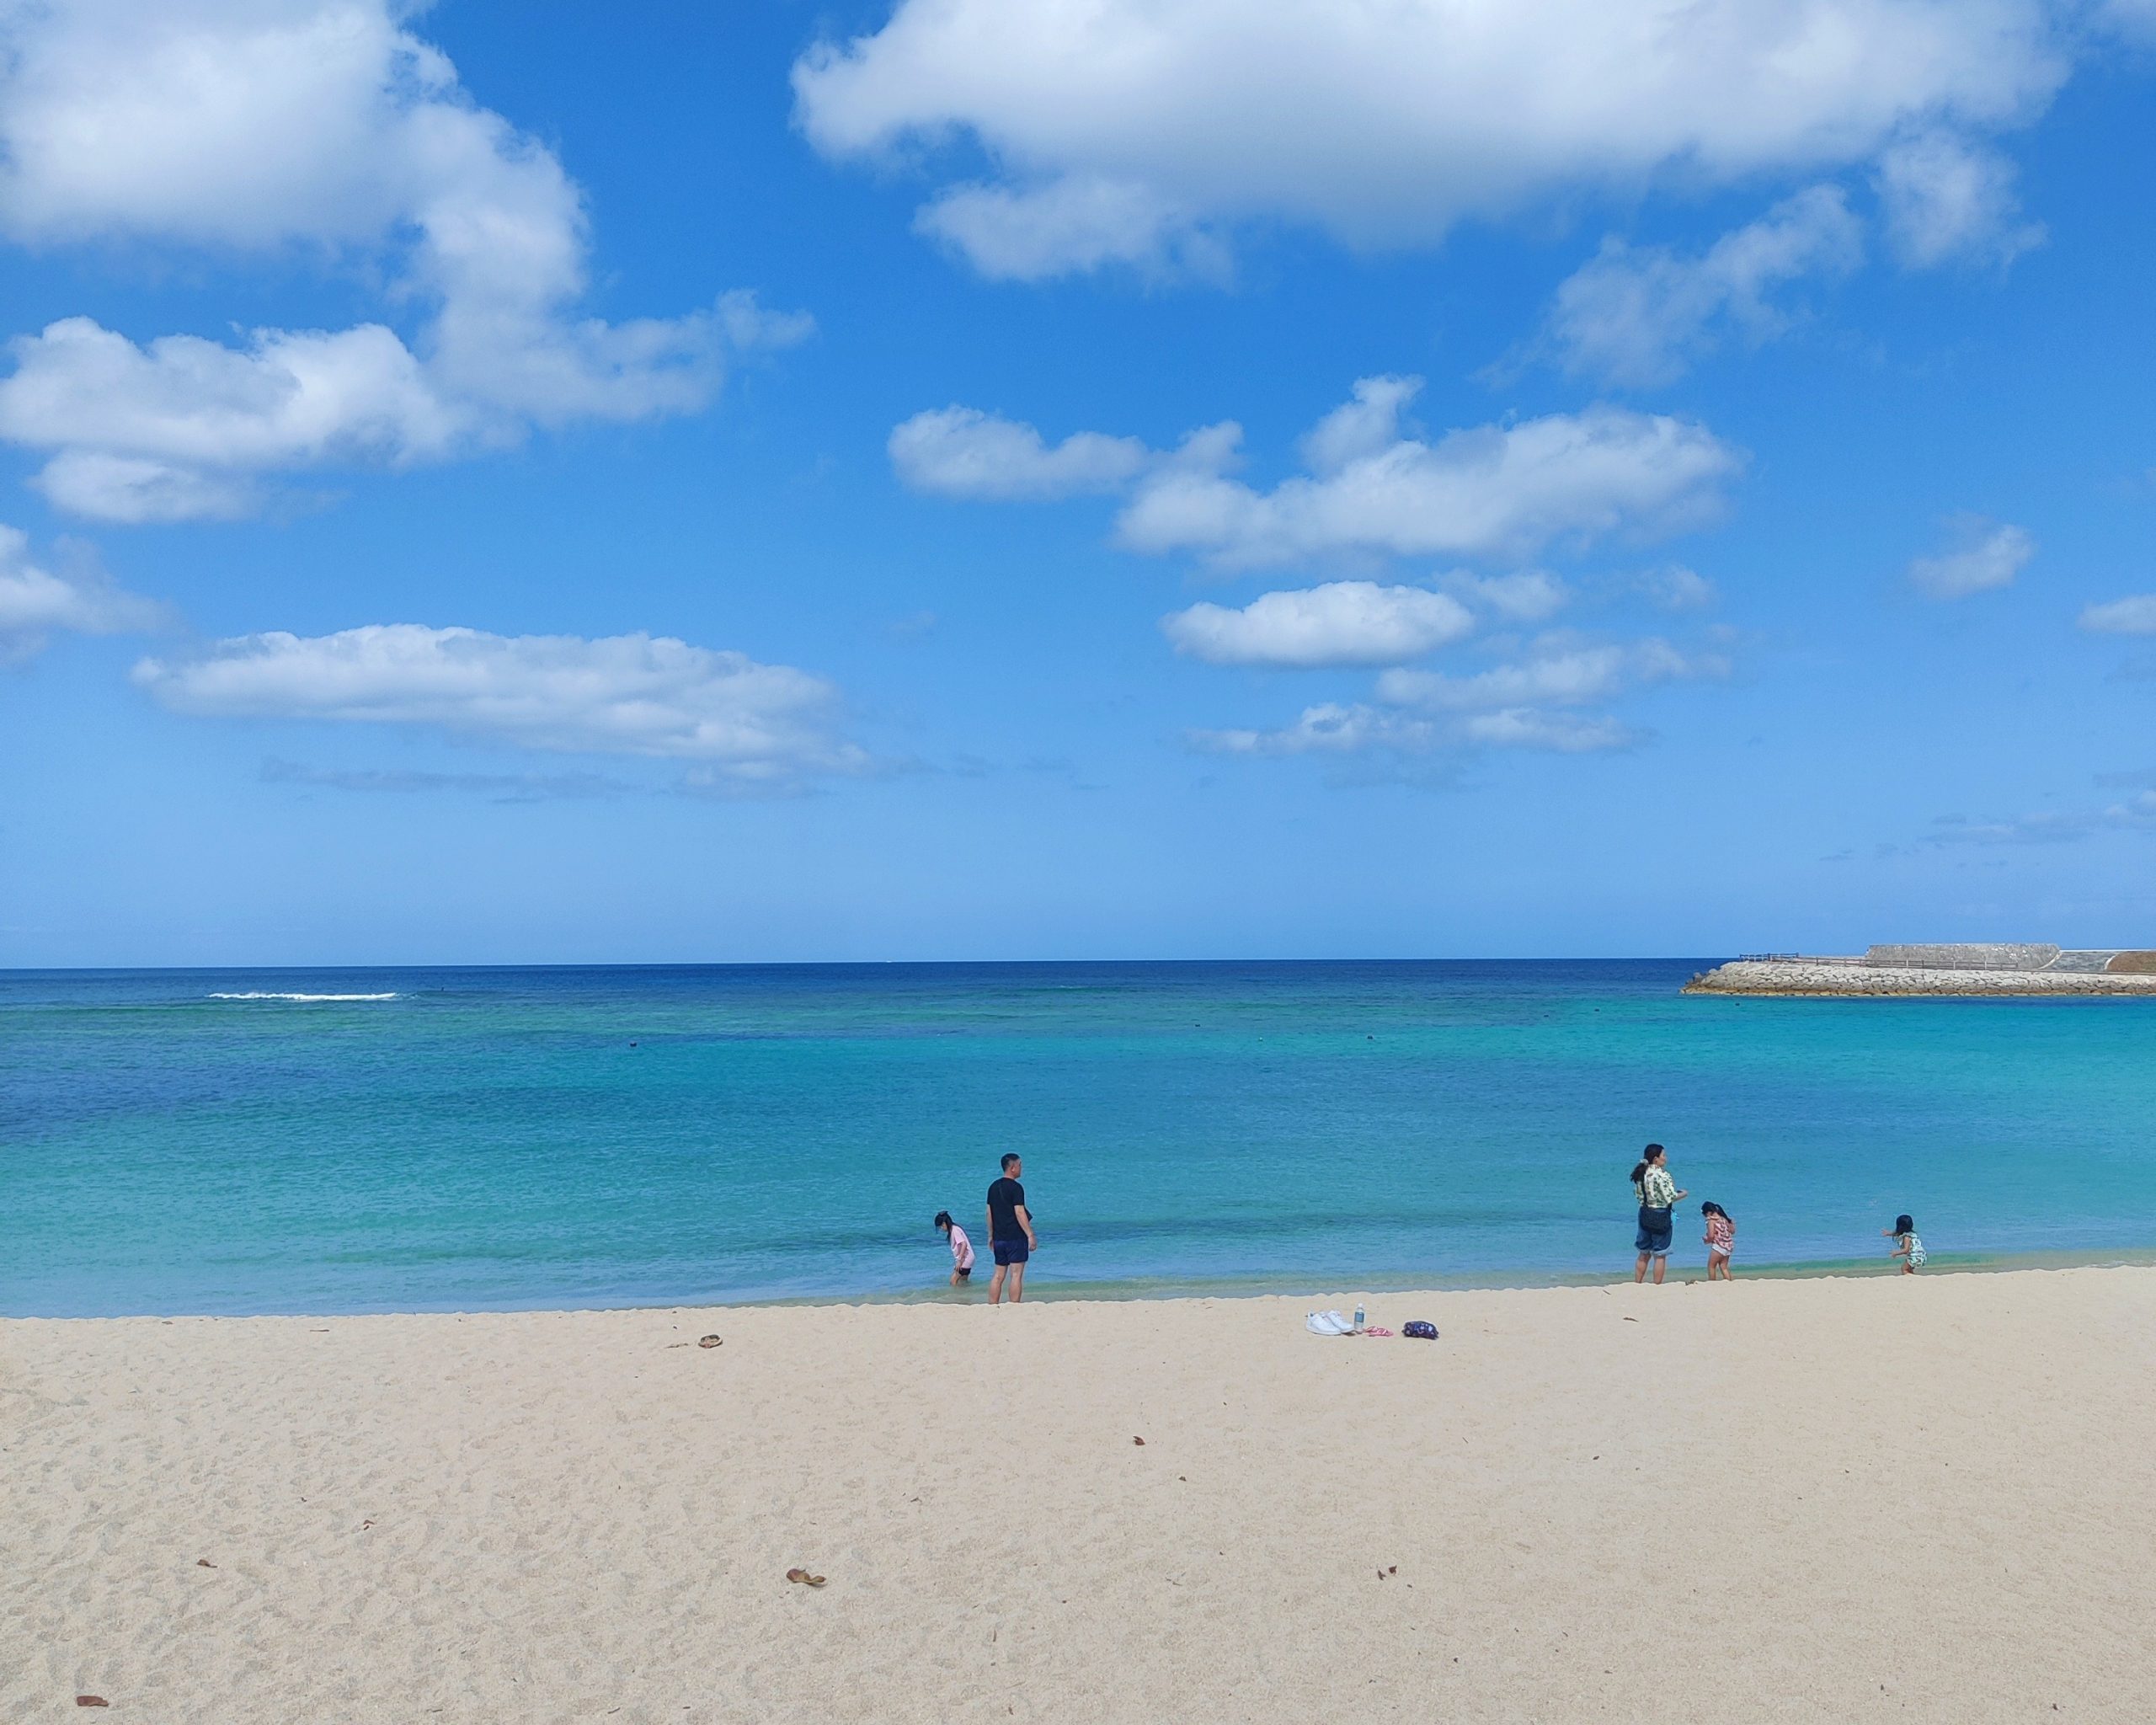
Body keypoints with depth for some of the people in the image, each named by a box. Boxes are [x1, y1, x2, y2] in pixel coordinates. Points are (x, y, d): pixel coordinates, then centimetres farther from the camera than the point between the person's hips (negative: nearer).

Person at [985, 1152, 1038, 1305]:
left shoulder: (994, 1187, 11)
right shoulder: (1016, 1188, -12)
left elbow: (989, 1213, 15)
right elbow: (1019, 1213, -17)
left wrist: (991, 1236, 22)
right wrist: (1030, 1235, -15)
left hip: (999, 1239, 7)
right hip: (1015, 1238, -7)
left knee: (998, 1275, 11)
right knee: (1016, 1275, -4)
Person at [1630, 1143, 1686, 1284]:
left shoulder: (1641, 1173, 5)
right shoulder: (1662, 1174, -18)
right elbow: (1670, 1198, -18)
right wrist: (1682, 1194, 0)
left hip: (1644, 1214, 7)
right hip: (1660, 1216, -7)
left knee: (1644, 1254, 17)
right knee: (1660, 1255, 3)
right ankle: (1657, 1287, 6)